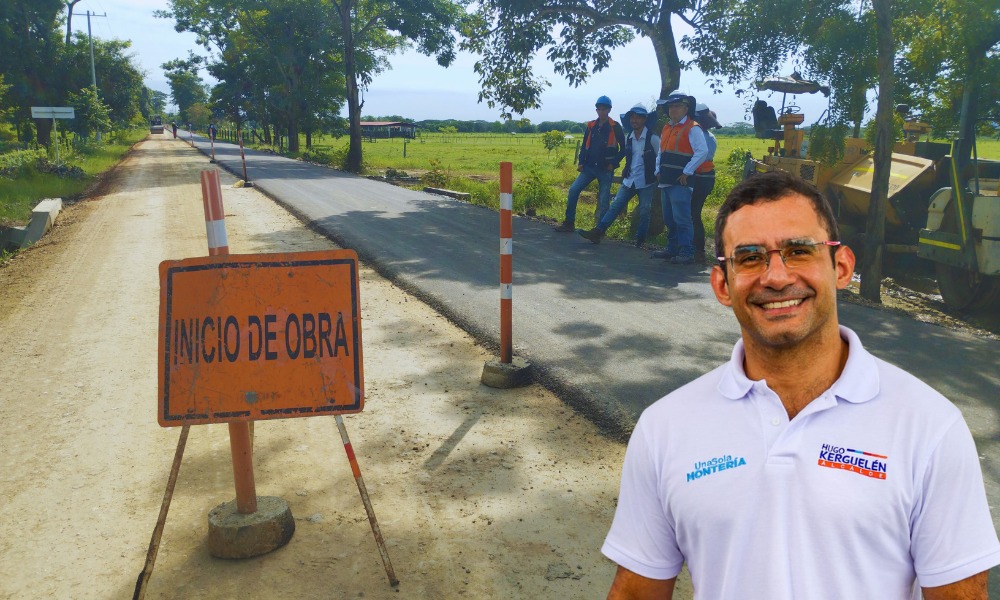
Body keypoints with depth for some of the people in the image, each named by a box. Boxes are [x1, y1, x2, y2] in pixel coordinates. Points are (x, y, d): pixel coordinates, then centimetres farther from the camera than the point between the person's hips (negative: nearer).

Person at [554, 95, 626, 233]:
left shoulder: (615, 127, -3)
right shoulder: (591, 126, 9)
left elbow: (624, 148, -2)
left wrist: (613, 163, -9)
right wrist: (581, 162, 3)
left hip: (605, 169, -4)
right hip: (590, 167, 4)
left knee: (604, 200, -1)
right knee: (573, 190, -7)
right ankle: (569, 223, 0)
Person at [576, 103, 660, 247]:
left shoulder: (652, 138, -9)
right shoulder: (629, 138, 10)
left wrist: (657, 174, -4)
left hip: (646, 182, -5)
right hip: (629, 181, 5)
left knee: (644, 212, 2)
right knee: (615, 206, -1)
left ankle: (640, 240, 13)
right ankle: (597, 232, -6)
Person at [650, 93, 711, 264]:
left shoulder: (692, 128, -8)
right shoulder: (666, 129, 19)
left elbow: (702, 152, -17)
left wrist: (687, 172, -17)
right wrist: (658, 171, 12)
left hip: (681, 183, -9)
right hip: (666, 182, 9)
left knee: (682, 218, -11)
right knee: (669, 219, 14)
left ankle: (687, 253, -7)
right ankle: (672, 249, 24)